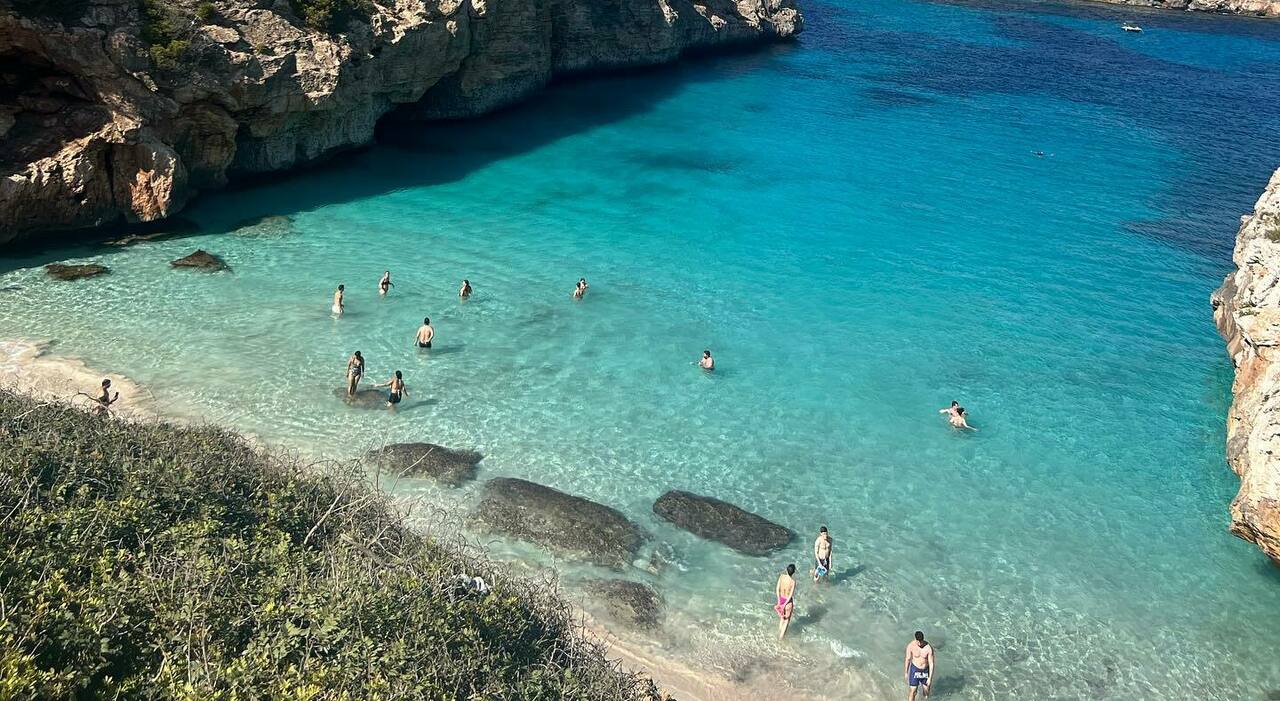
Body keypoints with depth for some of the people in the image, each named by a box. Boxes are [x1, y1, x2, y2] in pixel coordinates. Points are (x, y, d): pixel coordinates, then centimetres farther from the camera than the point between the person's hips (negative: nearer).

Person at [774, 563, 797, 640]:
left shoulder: (781, 576, -16)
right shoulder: (793, 581, -28)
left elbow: (777, 589, -11)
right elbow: (791, 595, -23)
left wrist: (779, 600, -5)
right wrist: (784, 604, -14)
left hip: (781, 599, 4)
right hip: (788, 601, -4)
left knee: (782, 617, 28)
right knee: (787, 619, 19)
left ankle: (780, 633, 39)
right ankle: (781, 636, 24)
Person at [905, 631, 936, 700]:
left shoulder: (929, 648, -23)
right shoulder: (911, 646, -21)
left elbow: (931, 663, -16)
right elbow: (908, 659, -5)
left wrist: (930, 678, -14)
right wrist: (906, 673, 4)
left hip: (926, 671, 1)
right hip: (915, 669, -1)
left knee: (927, 690, 17)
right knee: (913, 692, -3)